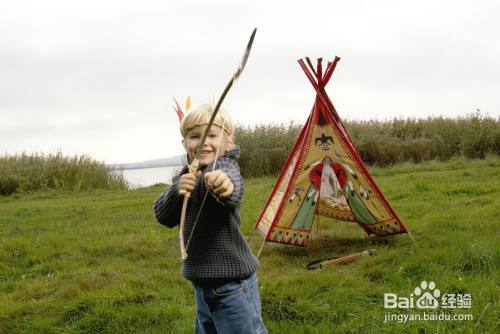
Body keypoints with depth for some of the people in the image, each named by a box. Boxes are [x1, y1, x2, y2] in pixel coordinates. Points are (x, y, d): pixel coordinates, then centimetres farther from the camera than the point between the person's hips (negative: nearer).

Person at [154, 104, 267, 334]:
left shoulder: (223, 166, -18)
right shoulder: (187, 175, 6)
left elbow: (233, 191, -42)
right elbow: (163, 216, -2)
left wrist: (226, 183, -65)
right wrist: (178, 190, -22)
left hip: (232, 286, -8)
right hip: (203, 286, 8)